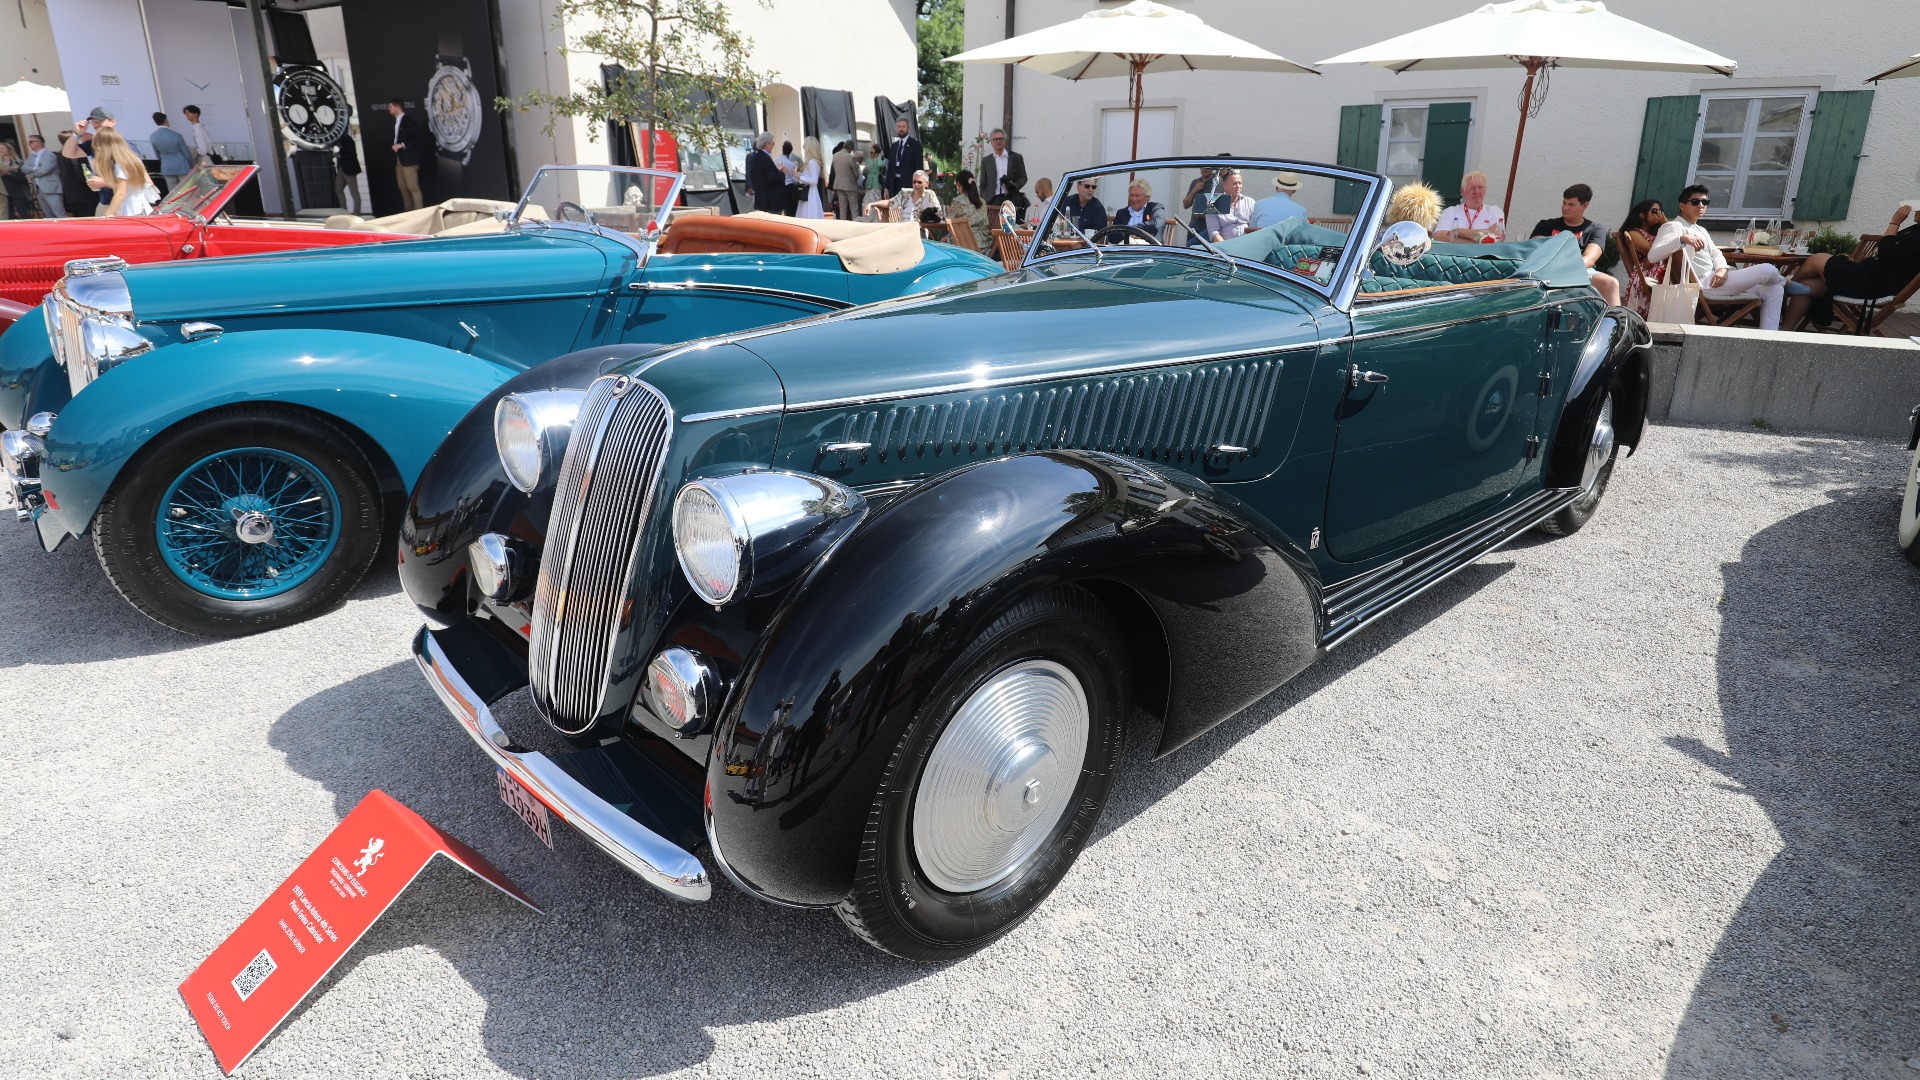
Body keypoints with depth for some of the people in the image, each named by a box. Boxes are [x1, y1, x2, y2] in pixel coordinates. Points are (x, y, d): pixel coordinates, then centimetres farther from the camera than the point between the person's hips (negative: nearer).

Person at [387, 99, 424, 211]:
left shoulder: (408, 121, -7)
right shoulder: (396, 122, 17)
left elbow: (419, 139, -14)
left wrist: (402, 145, -18)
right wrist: (395, 145, 4)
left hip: (409, 159, -8)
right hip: (399, 159, 8)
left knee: (413, 187, -11)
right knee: (403, 188, 7)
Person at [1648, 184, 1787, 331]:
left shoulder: (1701, 230, 26)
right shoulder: (1673, 226, -5)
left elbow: (1715, 253, 17)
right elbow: (1652, 256, -22)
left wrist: (1722, 268, -7)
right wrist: (1682, 239, -37)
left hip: (1715, 279, 10)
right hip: (1702, 284, -10)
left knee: (1774, 290, 6)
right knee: (1767, 270, -13)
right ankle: (1785, 283, 26)